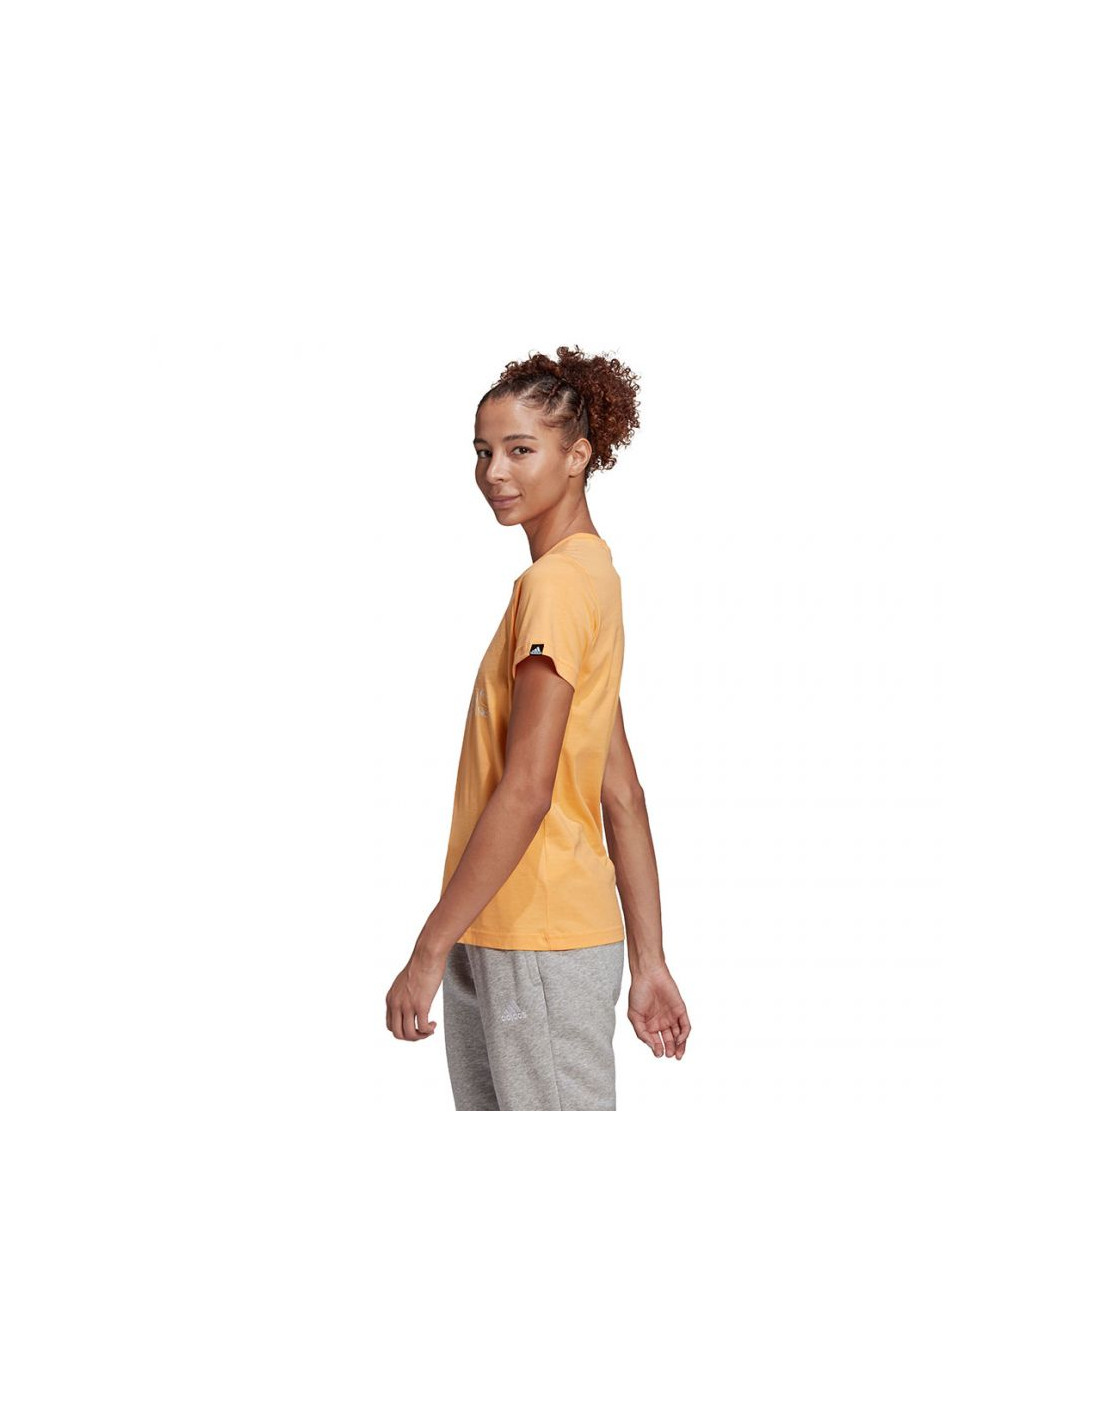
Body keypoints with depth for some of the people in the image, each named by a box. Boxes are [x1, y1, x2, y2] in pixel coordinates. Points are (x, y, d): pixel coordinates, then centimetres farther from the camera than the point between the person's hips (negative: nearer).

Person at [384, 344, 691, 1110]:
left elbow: (527, 790, -21)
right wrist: (649, 963, 15)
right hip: (499, 940, 9)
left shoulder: (557, 582, -15)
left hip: (541, 946, -9)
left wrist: (430, 950, -18)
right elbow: (622, 794, 14)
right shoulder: (590, 572, 14)